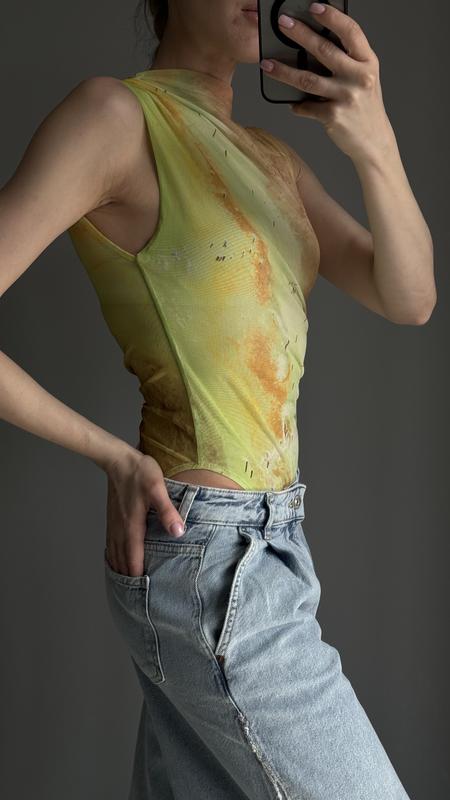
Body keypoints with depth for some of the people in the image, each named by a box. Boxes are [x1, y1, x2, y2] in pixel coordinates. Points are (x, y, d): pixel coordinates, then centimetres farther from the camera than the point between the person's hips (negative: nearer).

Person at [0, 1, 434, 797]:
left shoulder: (272, 158, 11)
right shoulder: (115, 115, -13)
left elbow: (409, 301, 2)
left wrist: (376, 147, -15)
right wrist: (114, 456, -9)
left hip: (251, 542, 8)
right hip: (214, 559, -8)